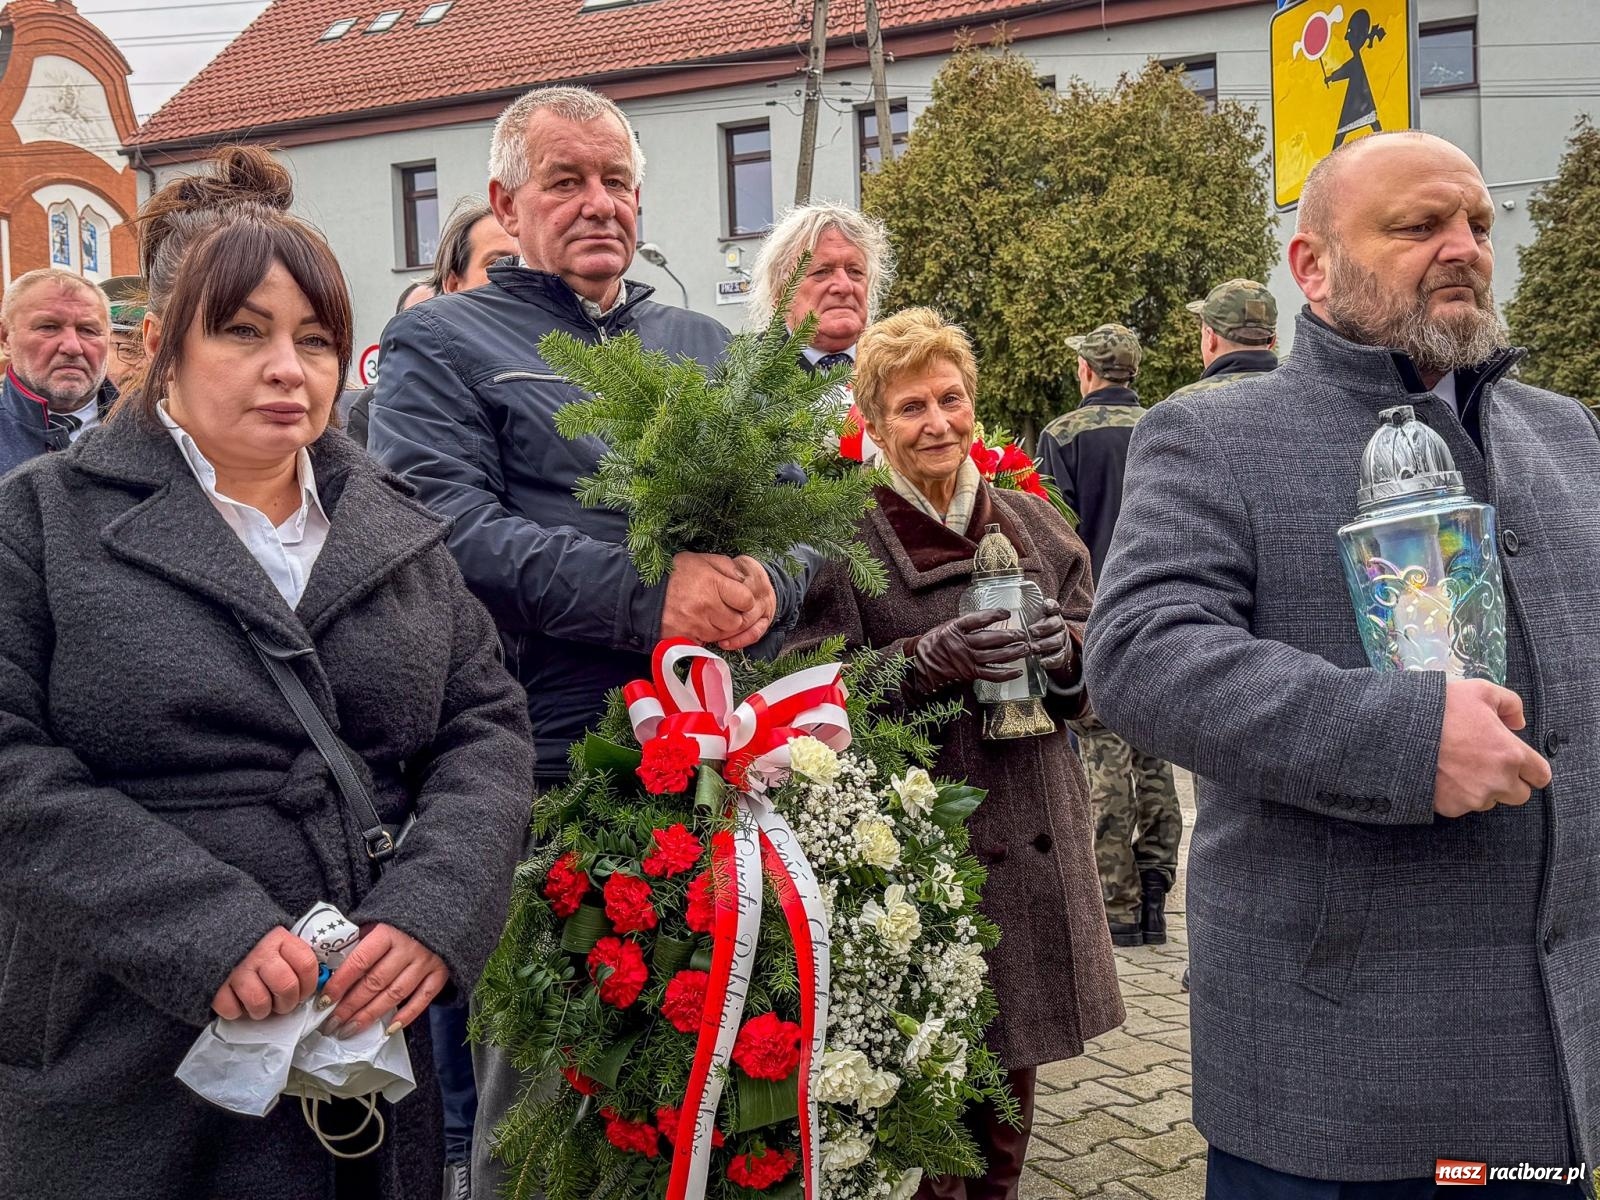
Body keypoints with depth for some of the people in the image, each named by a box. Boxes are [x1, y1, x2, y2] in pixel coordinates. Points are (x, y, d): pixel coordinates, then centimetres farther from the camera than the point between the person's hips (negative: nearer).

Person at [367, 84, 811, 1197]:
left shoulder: (703, 344, 19)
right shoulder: (440, 343, 4)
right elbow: (447, 530, -13)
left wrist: (765, 582, -11)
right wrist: (645, 592, -22)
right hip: (549, 775, -4)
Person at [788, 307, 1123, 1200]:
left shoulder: (1032, 522, 8)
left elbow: (1098, 675, 11)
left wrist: (1067, 652, -12)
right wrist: (932, 660, -24)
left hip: (1032, 834, 4)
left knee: (1012, 1067, 13)